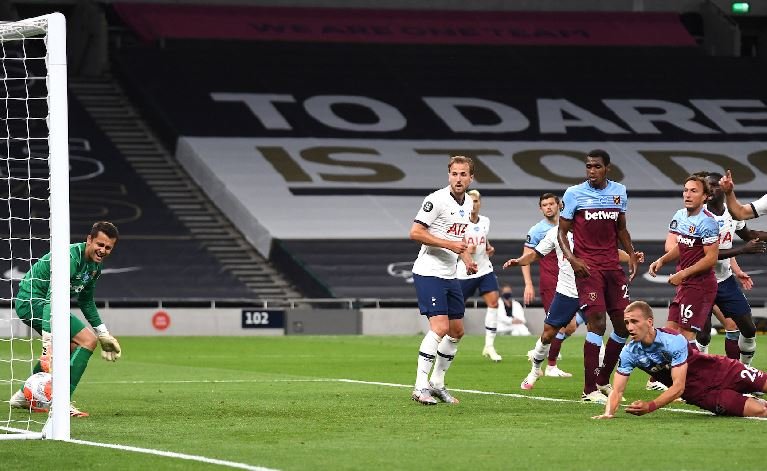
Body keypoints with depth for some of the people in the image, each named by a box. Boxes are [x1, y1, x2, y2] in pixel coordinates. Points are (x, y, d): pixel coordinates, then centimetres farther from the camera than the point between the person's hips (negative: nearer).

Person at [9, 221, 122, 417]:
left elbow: (86, 301, 22)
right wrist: (48, 341, -44)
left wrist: (103, 334, 23)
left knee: (71, 346, 27)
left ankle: (24, 395, 34)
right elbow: (52, 299, -35)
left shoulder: (95, 265, 5)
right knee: (87, 340, -18)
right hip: (32, 302, -10)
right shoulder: (70, 258, -26)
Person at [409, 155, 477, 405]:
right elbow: (415, 233, -18)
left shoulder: (468, 204, 12)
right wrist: (449, 244, -22)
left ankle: (437, 383, 23)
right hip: (429, 272, -9)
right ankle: (420, 387, -17)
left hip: (450, 275, 9)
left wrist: (468, 259, 10)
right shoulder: (437, 200, -14)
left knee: (457, 331, 11)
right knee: (440, 327, -19)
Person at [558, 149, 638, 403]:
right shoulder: (574, 194, -3)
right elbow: (562, 231, 1)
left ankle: (603, 381, 20)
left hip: (613, 266, 5)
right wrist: (571, 258, -15)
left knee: (624, 324, 3)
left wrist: (631, 253, 6)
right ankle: (590, 389, -11)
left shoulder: (619, 191, 10)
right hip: (587, 266, -5)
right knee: (597, 322, -15)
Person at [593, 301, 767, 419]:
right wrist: (608, 413, -33)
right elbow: (617, 390, -11)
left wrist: (650, 406, -40)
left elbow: (678, 387, -28)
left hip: (719, 372, -2)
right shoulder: (629, 353, -13)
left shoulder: (674, 341, -27)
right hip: (699, 394, 2)